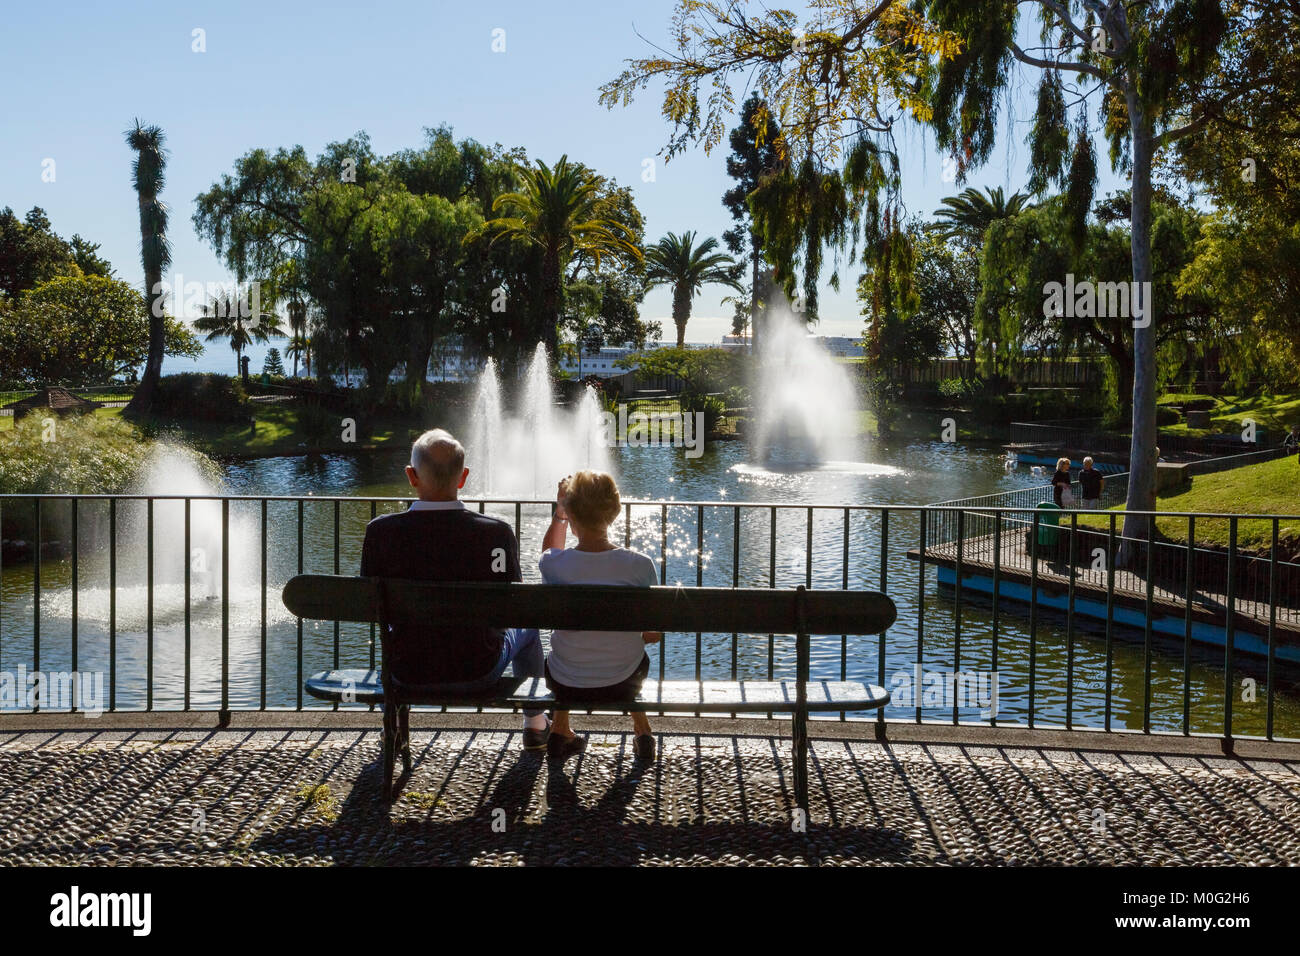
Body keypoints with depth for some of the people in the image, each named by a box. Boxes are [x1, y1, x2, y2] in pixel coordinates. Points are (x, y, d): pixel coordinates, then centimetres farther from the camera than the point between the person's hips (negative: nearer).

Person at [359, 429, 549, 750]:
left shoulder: (381, 531, -18)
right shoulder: (497, 532, -21)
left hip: (409, 674, 2)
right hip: (477, 675, -1)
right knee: (527, 627, 32)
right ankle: (535, 724, 48)